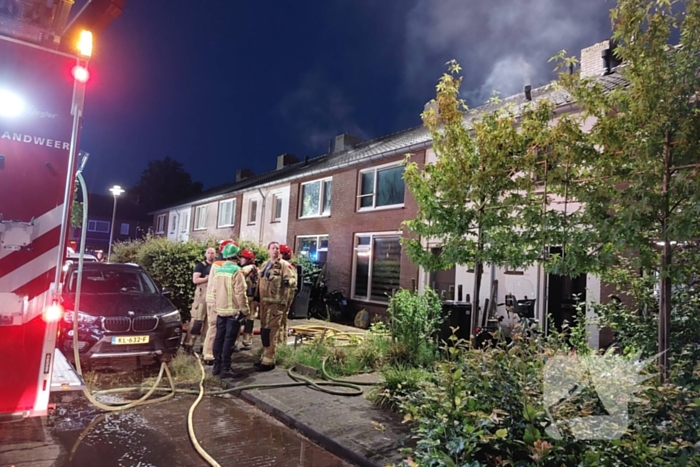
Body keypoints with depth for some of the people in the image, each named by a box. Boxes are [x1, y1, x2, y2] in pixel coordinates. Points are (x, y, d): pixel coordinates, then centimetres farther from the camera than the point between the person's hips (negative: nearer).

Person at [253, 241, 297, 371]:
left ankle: (269, 361, -1)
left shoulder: (284, 265, -7)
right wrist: (257, 296, 24)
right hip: (264, 301, 8)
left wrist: (288, 281, -38)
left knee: (270, 331, -8)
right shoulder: (264, 265, 16)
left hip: (276, 302, -8)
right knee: (264, 330, 14)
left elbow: (293, 280, -15)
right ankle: (265, 357, 26)